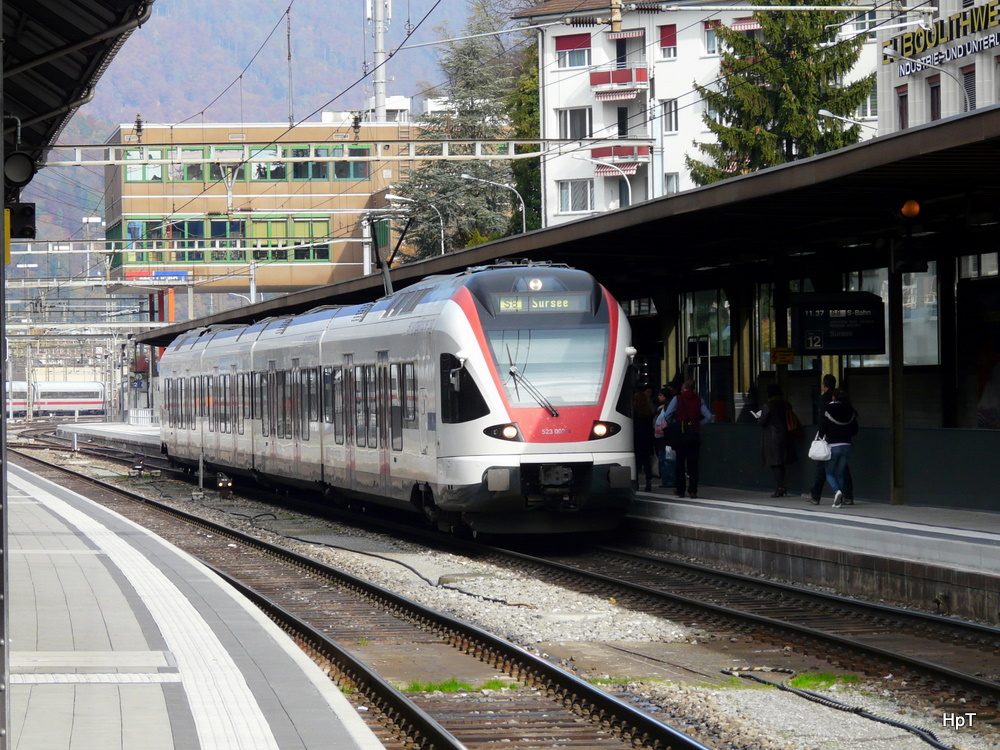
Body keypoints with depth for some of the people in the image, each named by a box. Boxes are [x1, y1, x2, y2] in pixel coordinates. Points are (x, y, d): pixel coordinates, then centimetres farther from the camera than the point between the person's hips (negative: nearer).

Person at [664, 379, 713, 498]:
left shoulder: (677, 398, -4)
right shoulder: (698, 400, 3)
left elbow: (668, 416, -13)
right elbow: (708, 417, -5)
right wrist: (697, 424, 7)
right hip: (695, 434, 2)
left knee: (680, 463, 8)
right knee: (693, 464, 5)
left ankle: (680, 490, 10)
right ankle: (693, 491, -1)